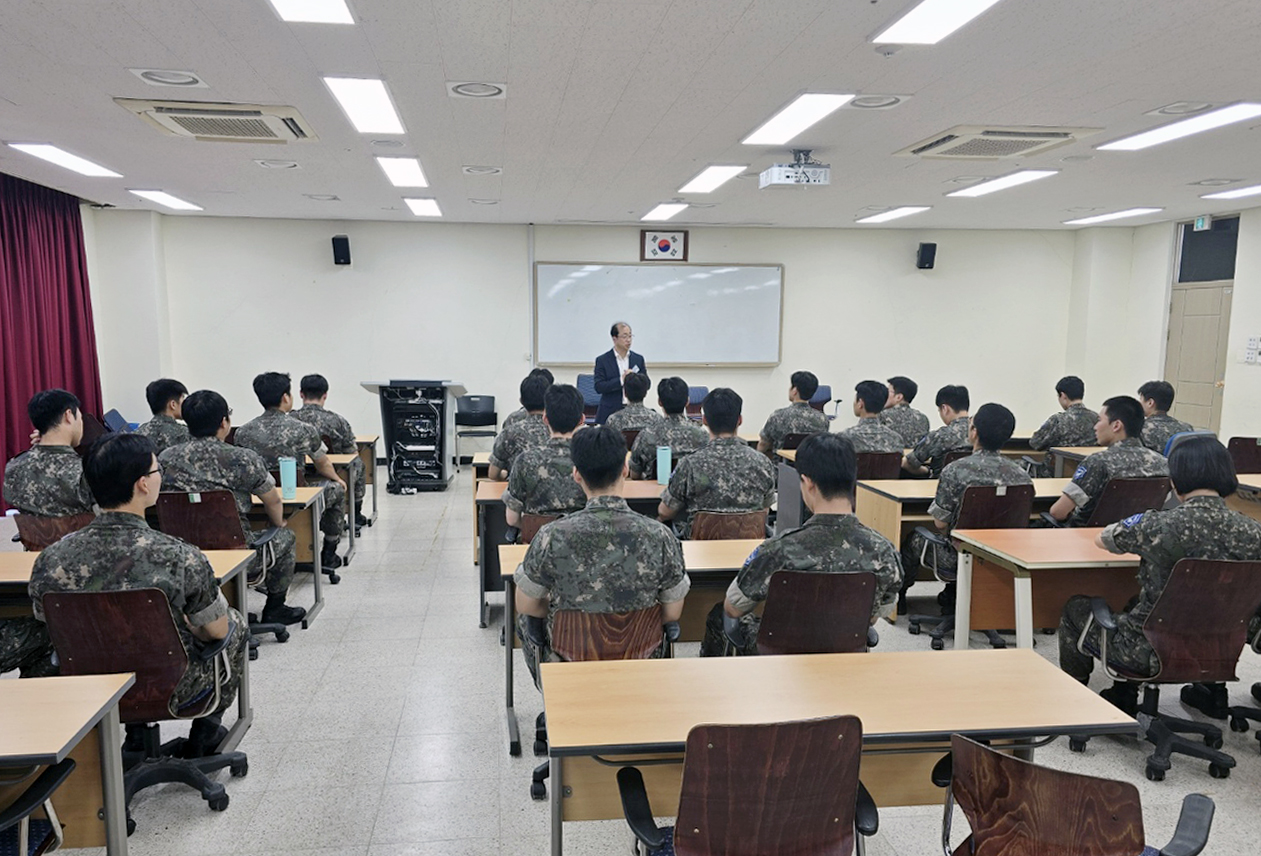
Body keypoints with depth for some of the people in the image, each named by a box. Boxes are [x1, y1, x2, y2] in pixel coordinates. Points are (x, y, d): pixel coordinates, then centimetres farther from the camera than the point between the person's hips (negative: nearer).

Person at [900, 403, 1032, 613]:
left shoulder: (955, 471, -21)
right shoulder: (1021, 474, -9)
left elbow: (940, 523, -14)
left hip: (959, 560, -5)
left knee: (914, 539, 22)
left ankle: (898, 594, 43)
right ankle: (952, 595, 48)